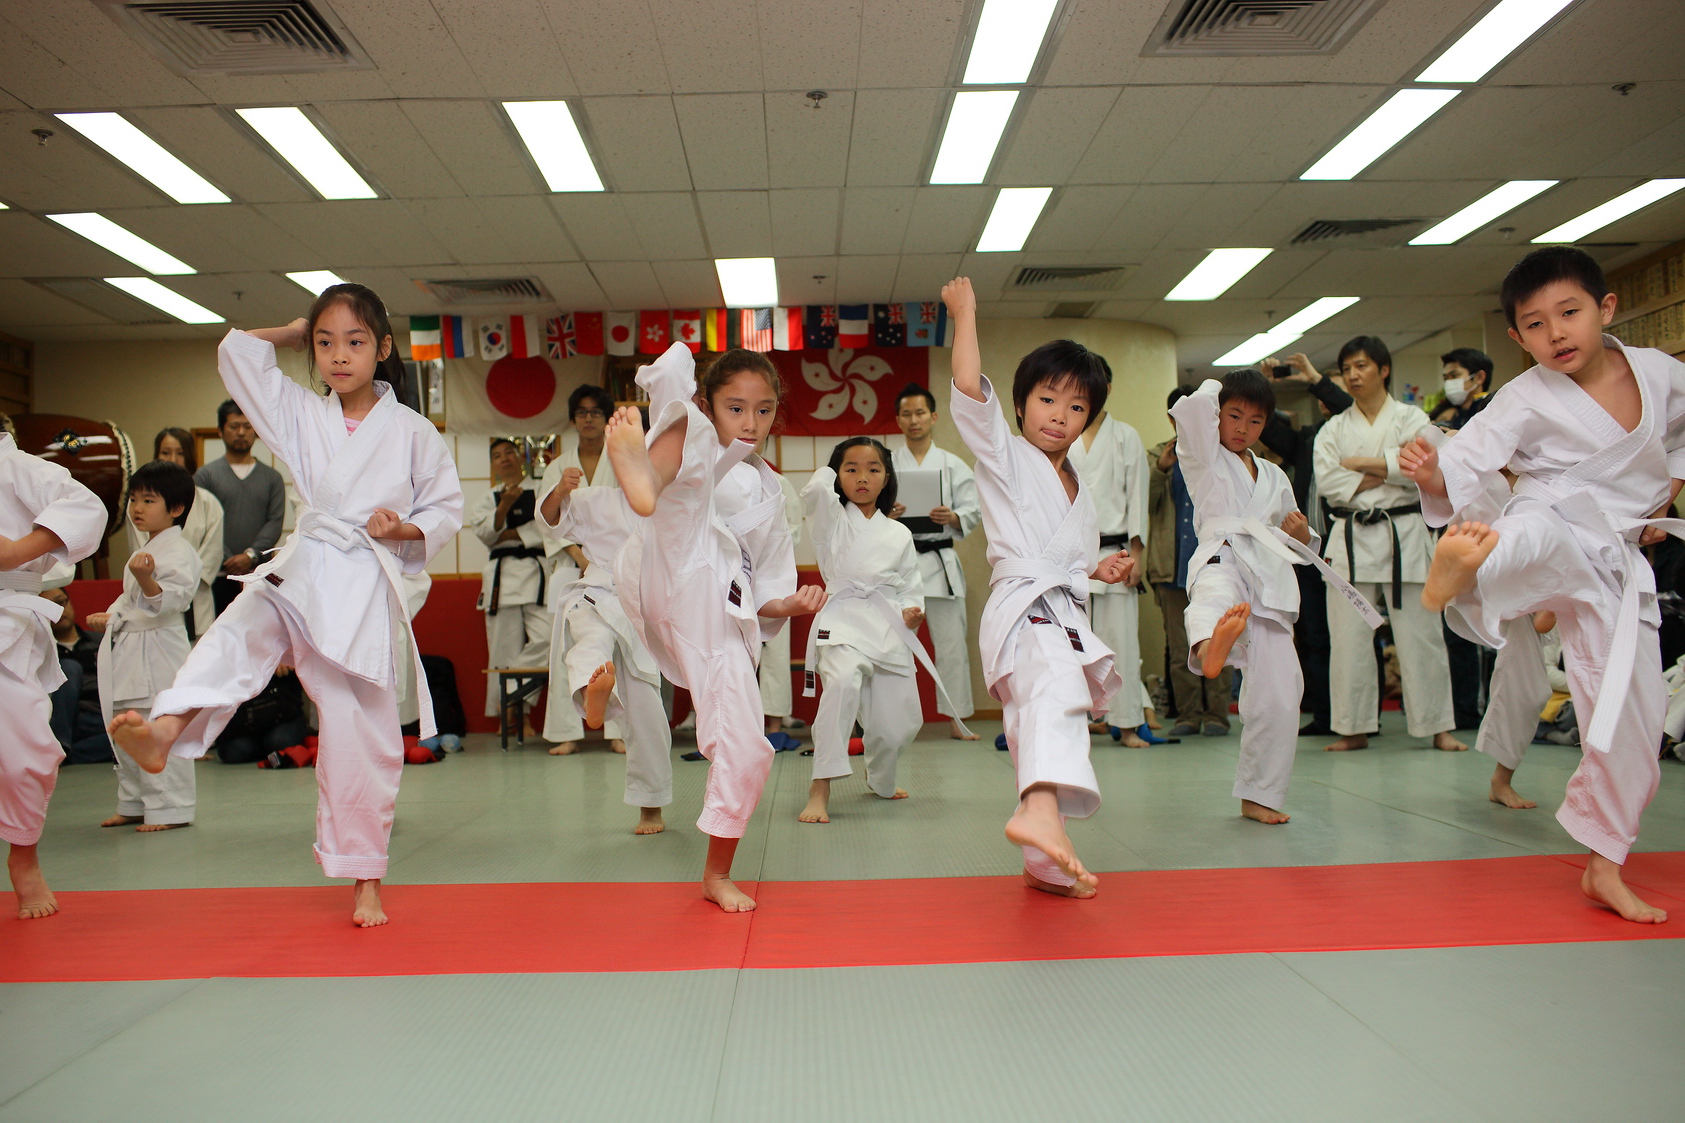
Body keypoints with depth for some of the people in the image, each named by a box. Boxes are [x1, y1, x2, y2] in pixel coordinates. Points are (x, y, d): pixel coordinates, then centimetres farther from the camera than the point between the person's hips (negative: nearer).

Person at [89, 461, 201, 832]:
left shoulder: (180, 552, -12)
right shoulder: (144, 550, 18)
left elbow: (173, 598, -25)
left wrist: (147, 580, -40)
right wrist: (109, 616, 18)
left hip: (159, 650, -10)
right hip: (127, 651, 10)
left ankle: (169, 809, 1)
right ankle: (134, 804, 29)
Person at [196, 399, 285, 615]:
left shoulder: (272, 478, 12)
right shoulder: (205, 475, 8)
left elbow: (275, 522, 2)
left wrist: (251, 555, -13)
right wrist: (228, 562, -12)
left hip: (259, 574, 1)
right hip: (219, 576, -1)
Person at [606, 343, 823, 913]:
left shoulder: (768, 492, 24)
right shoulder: (693, 443, 13)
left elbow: (762, 589, 24)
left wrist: (789, 604, 4)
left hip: (721, 618, 4)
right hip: (672, 580, -4)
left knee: (745, 749, 0)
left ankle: (717, 876, 24)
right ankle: (644, 473, -63)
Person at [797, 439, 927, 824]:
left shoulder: (899, 534, 16)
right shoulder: (832, 518, 8)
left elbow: (911, 587, 18)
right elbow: (814, 491, -14)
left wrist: (911, 612, -2)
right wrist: (830, 472, 6)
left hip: (889, 629, 4)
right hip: (843, 620, -3)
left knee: (897, 723, 5)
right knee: (843, 680, -35)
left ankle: (880, 781, 42)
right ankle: (820, 790, -32)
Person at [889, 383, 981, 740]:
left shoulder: (953, 465, 7)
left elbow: (974, 511, 4)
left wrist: (953, 518, -16)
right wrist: (885, 515, -16)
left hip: (940, 560, 1)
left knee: (952, 642, 3)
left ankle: (956, 719, 15)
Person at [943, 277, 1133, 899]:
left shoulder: (1077, 488, 23)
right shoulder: (1004, 455, 2)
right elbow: (970, 390, -14)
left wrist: (1100, 569, 12)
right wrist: (964, 317, -9)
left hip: (1063, 613, 8)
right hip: (1023, 609, -8)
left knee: (1041, 728, 15)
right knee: (1054, 691, -38)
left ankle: (1048, 863, 26)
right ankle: (1042, 810, -59)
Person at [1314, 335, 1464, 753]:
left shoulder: (1411, 418, 7)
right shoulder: (1334, 429, 12)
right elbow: (1327, 481, -3)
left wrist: (1361, 463, -6)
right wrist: (1388, 471, -9)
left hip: (1404, 534, -2)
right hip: (1351, 537, 2)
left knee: (1420, 634, -1)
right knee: (1349, 637, 1)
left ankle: (1438, 726, 10)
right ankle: (1355, 728, 10)